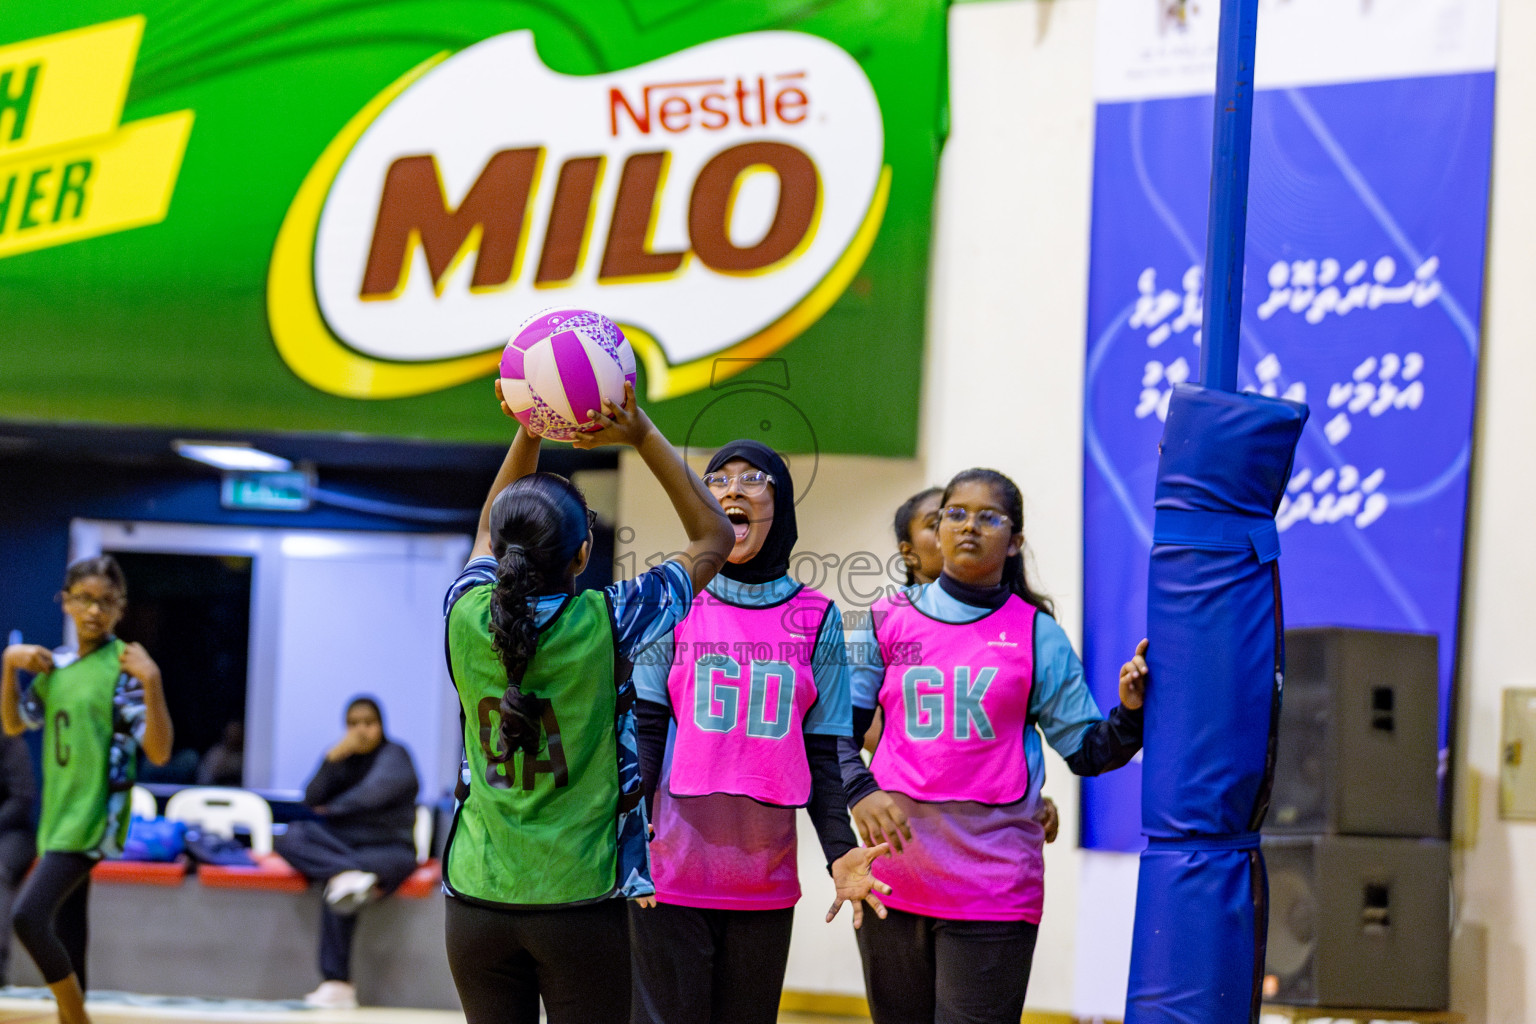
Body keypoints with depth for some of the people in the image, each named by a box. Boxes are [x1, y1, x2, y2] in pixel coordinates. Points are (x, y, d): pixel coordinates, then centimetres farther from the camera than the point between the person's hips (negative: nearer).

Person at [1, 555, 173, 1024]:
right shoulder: (56, 665, 9)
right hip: (58, 818, 7)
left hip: (94, 821, -7)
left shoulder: (124, 668, -11)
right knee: (66, 938, 12)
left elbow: (159, 752, -17)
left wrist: (152, 682, -30)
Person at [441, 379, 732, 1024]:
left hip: (478, 894, 3)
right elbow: (715, 538, 0)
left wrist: (529, 432, 13)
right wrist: (642, 436, -4)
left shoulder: (468, 616, -5)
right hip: (581, 899, -3)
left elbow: (489, 532, 20)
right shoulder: (604, 624, -14)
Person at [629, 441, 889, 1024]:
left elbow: (821, 756, 9)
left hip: (766, 882, 2)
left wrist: (840, 851, -2)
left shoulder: (817, 620, 7)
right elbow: (645, 734, 1)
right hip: (671, 871, -2)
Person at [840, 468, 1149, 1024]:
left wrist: (1129, 712, -14)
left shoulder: (1036, 635, 5)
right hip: (893, 870, 2)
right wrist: (860, 793, -11)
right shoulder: (889, 622, 8)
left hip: (993, 885, -2)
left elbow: (1087, 751, 6)